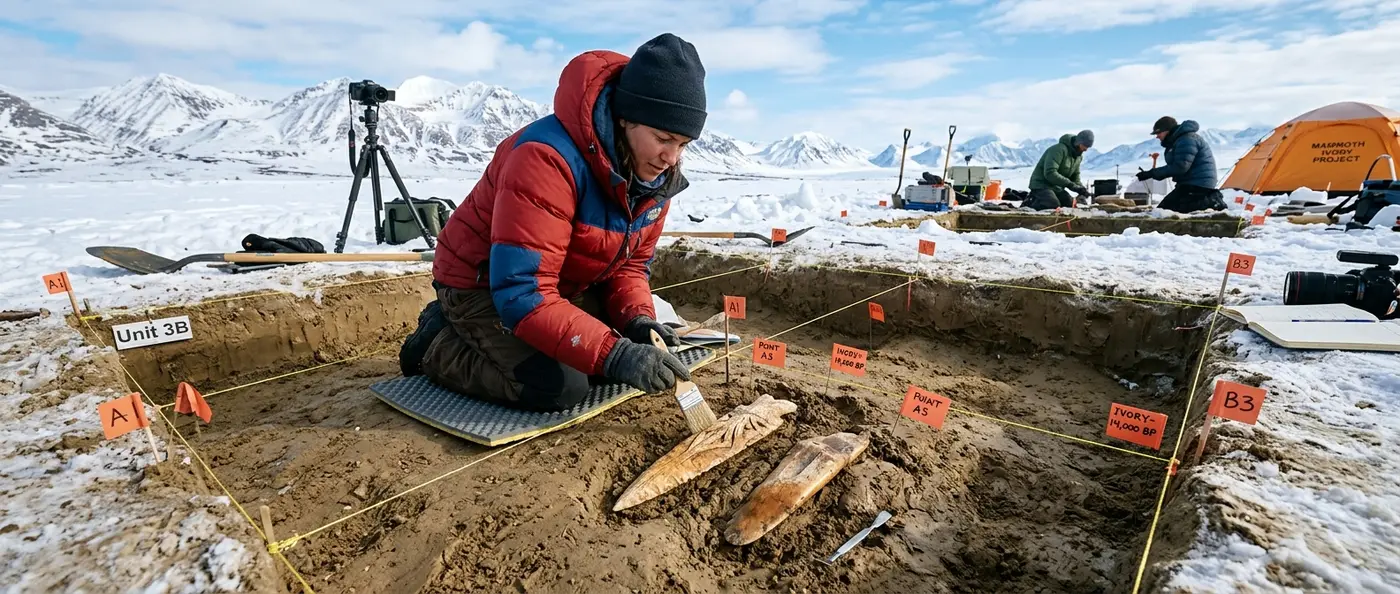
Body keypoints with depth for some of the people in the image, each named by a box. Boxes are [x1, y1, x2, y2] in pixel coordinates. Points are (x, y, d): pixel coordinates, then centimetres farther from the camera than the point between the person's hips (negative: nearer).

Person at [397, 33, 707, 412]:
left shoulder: (656, 177, -9)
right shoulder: (547, 159, -34)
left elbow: (629, 264, 0)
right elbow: (522, 295, -37)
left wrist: (637, 320, -20)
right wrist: (612, 354, -44)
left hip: (560, 285, 8)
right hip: (480, 284, -8)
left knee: (634, 350, 1)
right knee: (560, 388, -24)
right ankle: (439, 344, 4)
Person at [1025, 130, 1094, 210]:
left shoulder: (1079, 156, 10)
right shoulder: (1059, 149, -19)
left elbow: (1075, 177, 19)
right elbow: (1050, 173, -29)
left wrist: (1081, 188, -2)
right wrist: (1070, 184, -29)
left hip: (1057, 187, 9)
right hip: (1041, 184, -9)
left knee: (1071, 205, -4)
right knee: (1054, 206, -29)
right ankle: (1029, 204, -7)